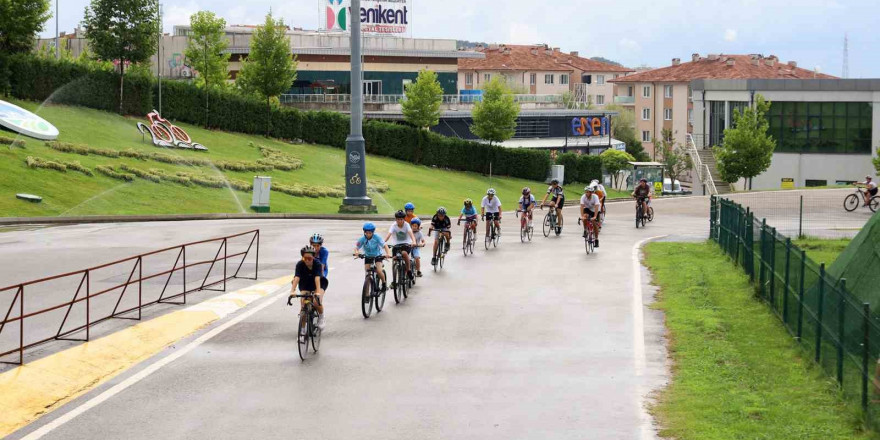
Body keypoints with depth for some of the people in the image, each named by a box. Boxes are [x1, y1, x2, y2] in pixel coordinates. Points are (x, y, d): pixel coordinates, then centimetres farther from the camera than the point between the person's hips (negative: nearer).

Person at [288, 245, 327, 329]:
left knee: (317, 302, -25)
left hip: (319, 284, -2)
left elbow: (317, 279, -40)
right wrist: (292, 291, -49)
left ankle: (321, 318, 4)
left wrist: (318, 293, -52)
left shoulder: (317, 264, -29)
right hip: (305, 285, 2)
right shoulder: (300, 265, -25)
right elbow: (297, 278, -35)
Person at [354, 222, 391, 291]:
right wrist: (356, 252, -47)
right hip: (368, 256, 2)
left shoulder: (376, 237, -24)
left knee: (379, 271, -20)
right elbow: (356, 247, -23)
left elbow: (384, 245, -28)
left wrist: (388, 253, -45)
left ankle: (384, 282, 7)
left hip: (377, 255, -2)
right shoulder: (362, 239, -20)